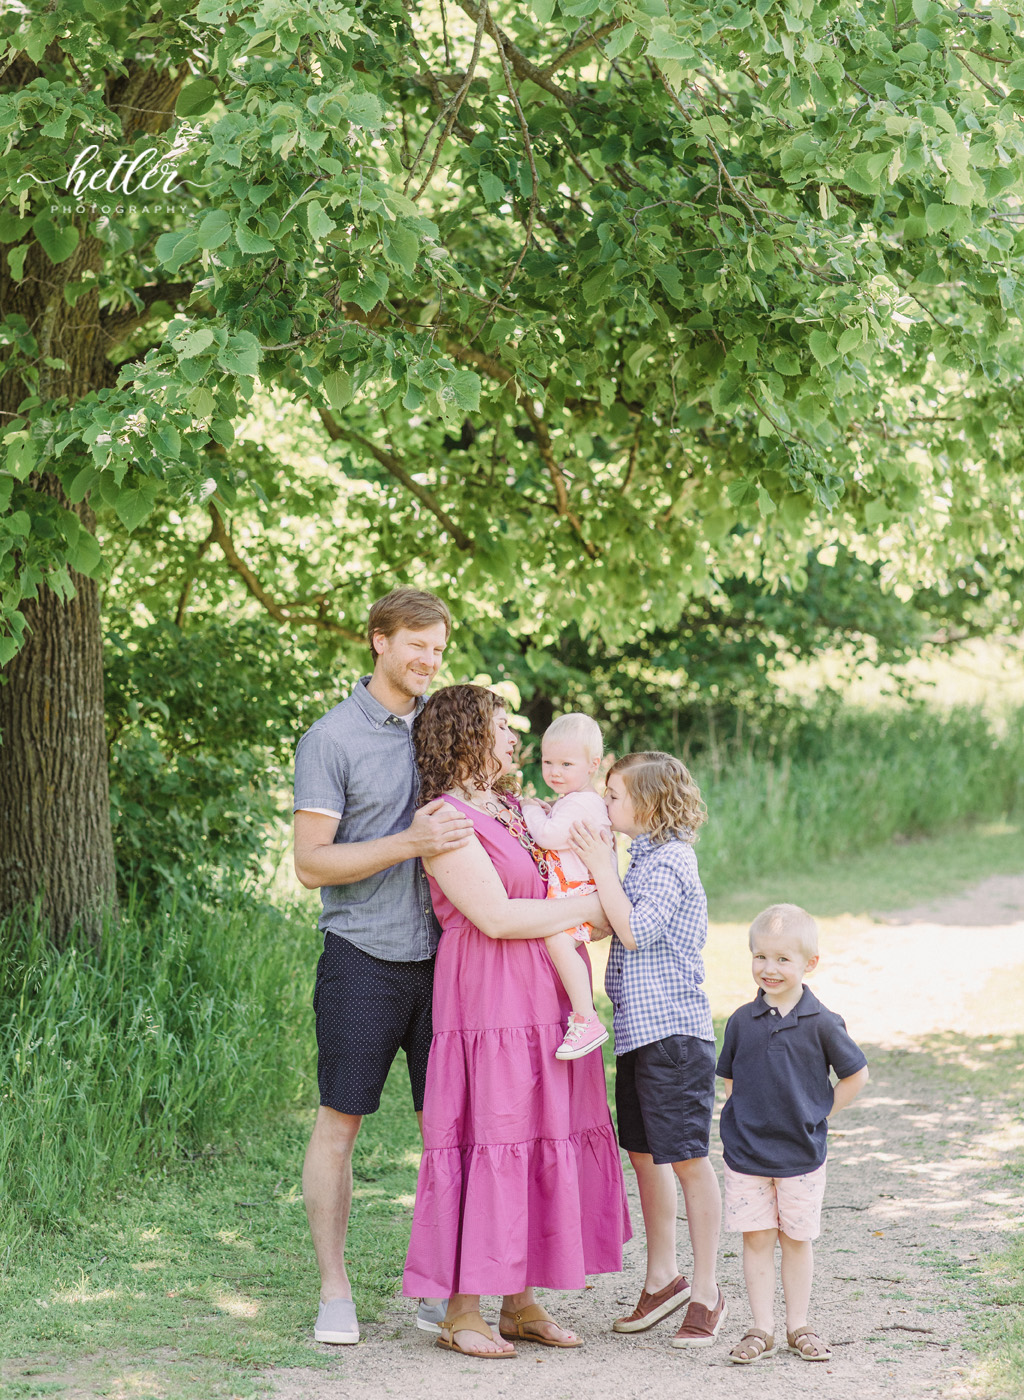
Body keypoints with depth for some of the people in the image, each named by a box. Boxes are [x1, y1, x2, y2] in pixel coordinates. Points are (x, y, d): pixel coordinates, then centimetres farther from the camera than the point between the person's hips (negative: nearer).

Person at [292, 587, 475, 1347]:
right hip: (364, 955, -5)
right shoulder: (332, 738, -5)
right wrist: (409, 843, -20)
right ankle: (335, 1292, 9)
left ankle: (439, 1289, 14)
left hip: (440, 953, 5)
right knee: (340, 1121, 0)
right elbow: (312, 863, -9)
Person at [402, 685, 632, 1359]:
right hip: (489, 1004, -8)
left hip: (549, 1005, 8)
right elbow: (495, 916, -18)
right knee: (487, 1142, -6)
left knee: (544, 1140, 9)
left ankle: (521, 1303, 17)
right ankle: (462, 1313, 1)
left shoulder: (519, 812, 17)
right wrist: (591, 905, -11)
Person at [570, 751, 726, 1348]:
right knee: (644, 1155, 14)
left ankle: (707, 1291, 3)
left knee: (688, 1159, -4)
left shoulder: (670, 862, -13)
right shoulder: (646, 858, 15)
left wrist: (602, 867, -17)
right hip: (639, 1030, 10)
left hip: (674, 1030, -10)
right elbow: (609, 925, 19)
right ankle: (663, 1277, 24)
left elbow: (634, 932, -22)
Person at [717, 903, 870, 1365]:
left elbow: (856, 1075, 2)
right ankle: (761, 1329, 10)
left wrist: (818, 1115, -1)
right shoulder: (742, 1021, 0)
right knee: (756, 1239, 3)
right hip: (746, 1152, 2)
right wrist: (744, 1118, 0)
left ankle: (798, 1326, 18)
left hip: (801, 1153, -1)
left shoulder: (821, 1024, -8)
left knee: (796, 1239, 8)